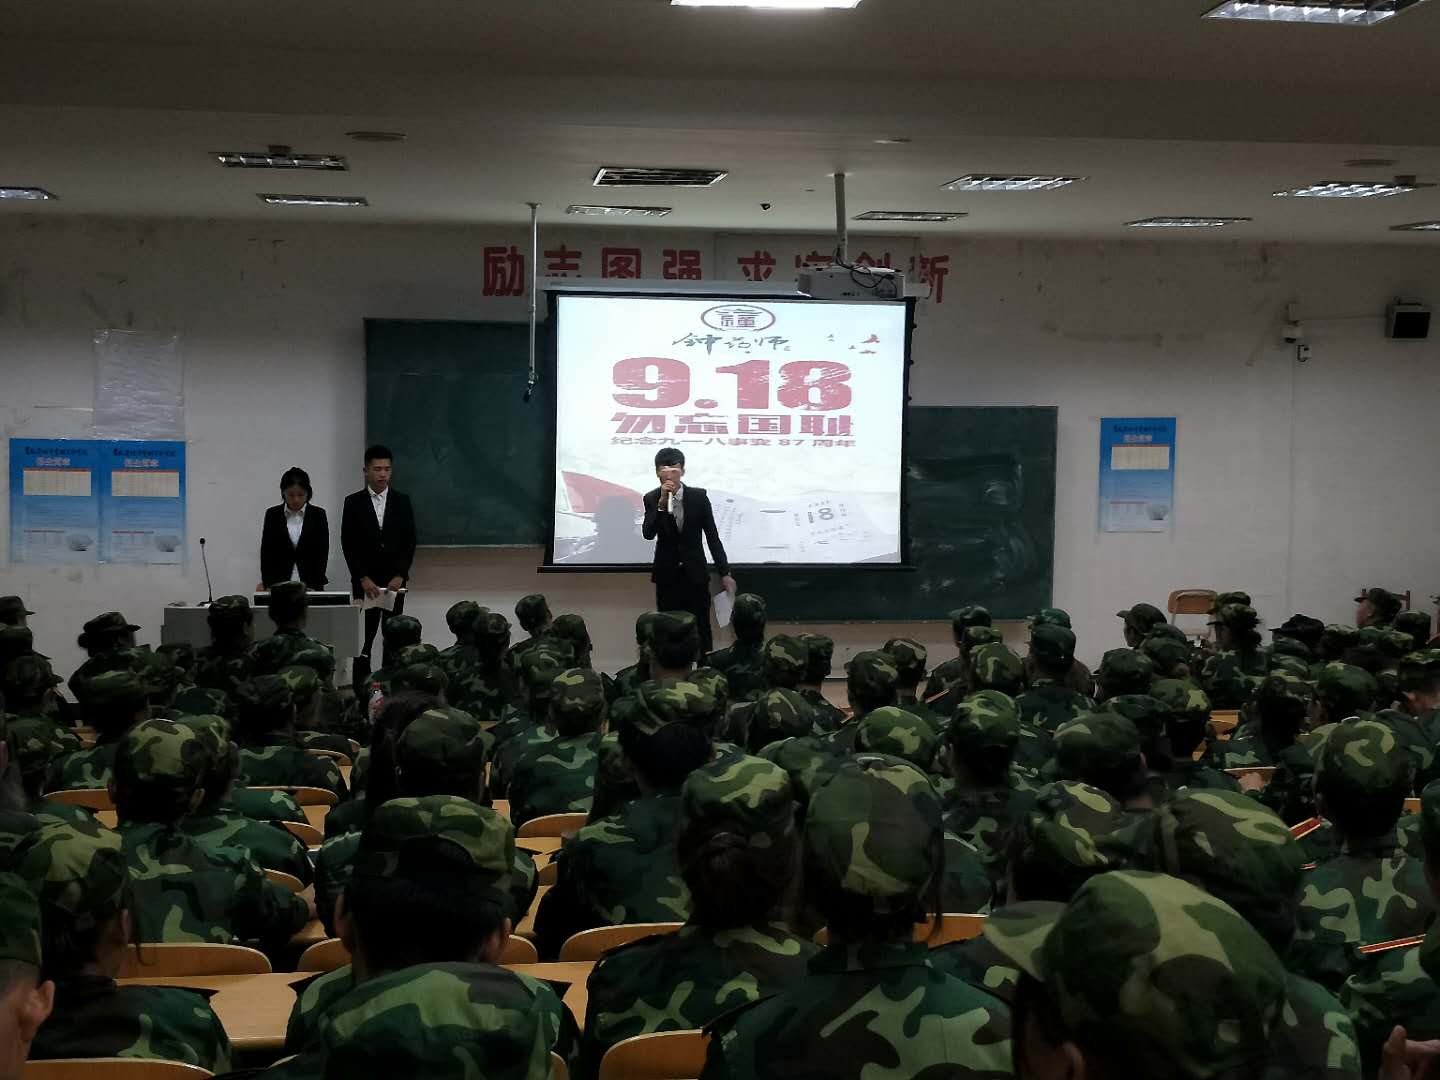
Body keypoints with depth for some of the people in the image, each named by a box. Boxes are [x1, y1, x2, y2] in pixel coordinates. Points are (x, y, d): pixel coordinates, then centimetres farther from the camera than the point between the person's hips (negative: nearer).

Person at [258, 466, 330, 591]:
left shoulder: (318, 515, 1)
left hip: (311, 586, 0)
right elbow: (266, 552, 2)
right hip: (279, 585, 1)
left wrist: (315, 586, -13)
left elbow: (322, 553, -3)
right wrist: (267, 585, -10)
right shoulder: (272, 515, 4)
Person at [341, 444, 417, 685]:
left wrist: (400, 576, -7)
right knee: (363, 637, -6)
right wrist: (364, 579, -9)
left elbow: (410, 541, 3)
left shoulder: (402, 501, 6)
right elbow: (348, 545, -2)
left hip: (395, 580, 2)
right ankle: (361, 684, -5)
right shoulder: (353, 502, 2)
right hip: (365, 581, -2)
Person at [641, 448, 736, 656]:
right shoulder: (652, 499, -4)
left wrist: (725, 573, -2)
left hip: (695, 573, -1)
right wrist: (662, 502, -28)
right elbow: (648, 534, -18)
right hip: (667, 575, 1)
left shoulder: (698, 496, -6)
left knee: (701, 629, 1)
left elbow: (712, 537, -2)